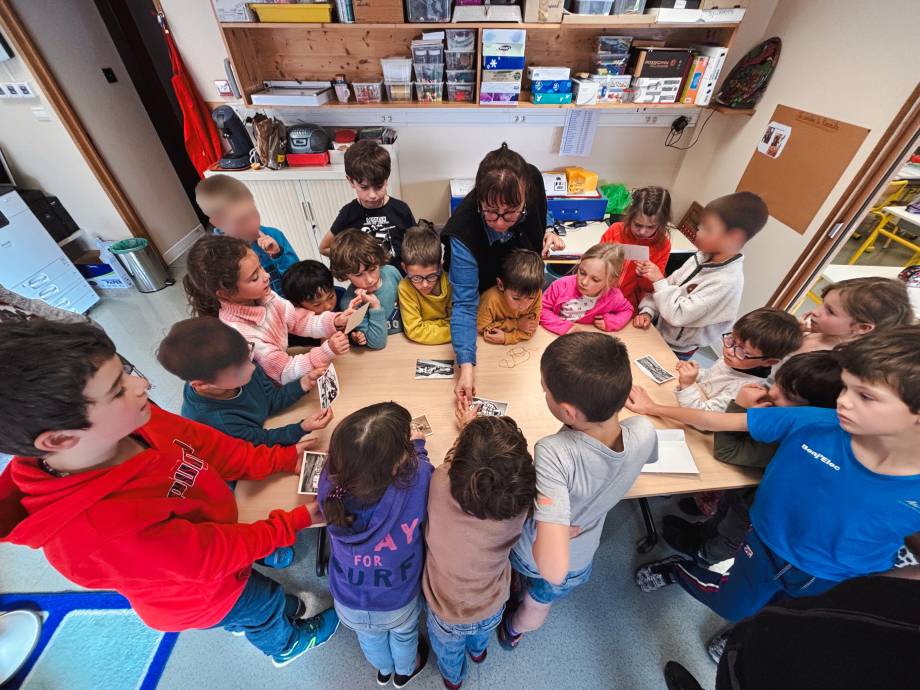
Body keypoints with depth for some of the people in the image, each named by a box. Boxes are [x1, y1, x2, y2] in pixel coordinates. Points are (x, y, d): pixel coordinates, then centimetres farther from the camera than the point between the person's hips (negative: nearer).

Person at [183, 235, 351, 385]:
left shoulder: (261, 295, -16)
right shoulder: (238, 334, -34)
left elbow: (299, 321, -5)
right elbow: (287, 373, -26)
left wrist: (334, 322, -22)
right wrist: (327, 351, -36)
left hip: (283, 362, 6)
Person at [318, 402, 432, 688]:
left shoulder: (330, 480, -34)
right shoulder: (417, 483, -41)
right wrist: (417, 446, 1)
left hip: (349, 605, 2)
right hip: (398, 604, -1)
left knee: (369, 637, 36)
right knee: (404, 635, 35)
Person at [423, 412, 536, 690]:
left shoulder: (440, 484, -41)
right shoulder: (520, 501, -36)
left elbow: (457, 462, -17)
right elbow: (499, 471, -13)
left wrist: (467, 430, 0)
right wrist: (472, 429, 0)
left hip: (446, 612, -1)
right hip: (491, 608, 1)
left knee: (449, 652, 36)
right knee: (481, 634, 39)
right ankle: (478, 651, 70)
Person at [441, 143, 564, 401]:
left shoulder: (531, 180, -31)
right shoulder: (463, 233, -43)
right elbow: (464, 303, -41)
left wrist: (547, 231, -22)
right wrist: (465, 366, -49)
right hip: (483, 286, -4)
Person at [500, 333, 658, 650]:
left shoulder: (554, 454, -47)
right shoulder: (644, 432, -31)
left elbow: (552, 569, -46)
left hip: (530, 555, -3)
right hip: (579, 562, 3)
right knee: (538, 605, 36)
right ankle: (514, 631, 67)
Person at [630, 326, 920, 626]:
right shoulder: (812, 423, -31)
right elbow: (720, 421, -21)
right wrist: (654, 408, -14)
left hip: (828, 583, 1)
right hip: (765, 545, -1)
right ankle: (677, 568, 52)